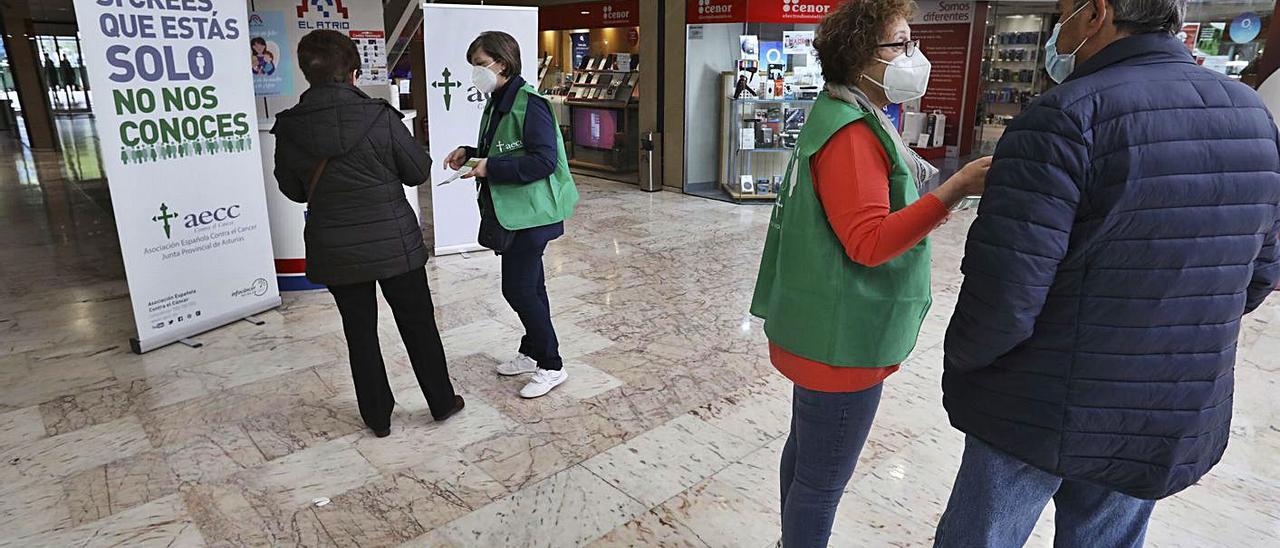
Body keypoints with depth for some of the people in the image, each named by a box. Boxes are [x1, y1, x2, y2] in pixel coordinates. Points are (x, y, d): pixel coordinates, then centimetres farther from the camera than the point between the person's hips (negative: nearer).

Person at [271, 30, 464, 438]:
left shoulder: (289, 128, -6)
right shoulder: (380, 116, -15)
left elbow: (294, 190, 6)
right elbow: (419, 172, -4)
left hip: (334, 250, 2)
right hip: (394, 242, -2)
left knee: (359, 330, 15)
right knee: (418, 323, 13)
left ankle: (377, 416, 26)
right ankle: (442, 402, 27)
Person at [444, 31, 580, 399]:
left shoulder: (529, 103, -17)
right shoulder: (496, 103, 12)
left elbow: (544, 161, -23)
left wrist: (490, 168, -21)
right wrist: (470, 153, 4)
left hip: (530, 213, -9)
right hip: (511, 211, 9)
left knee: (518, 289, -6)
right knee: (529, 286, 17)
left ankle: (551, 366, 7)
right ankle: (532, 353, 31)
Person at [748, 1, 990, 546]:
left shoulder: (851, 118, 13)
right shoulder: (851, 133, -21)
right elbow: (869, 243, -28)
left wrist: (922, 207, 10)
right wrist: (955, 190, -33)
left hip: (827, 330, 11)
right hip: (842, 339, -11)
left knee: (806, 451, 25)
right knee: (822, 482, 6)